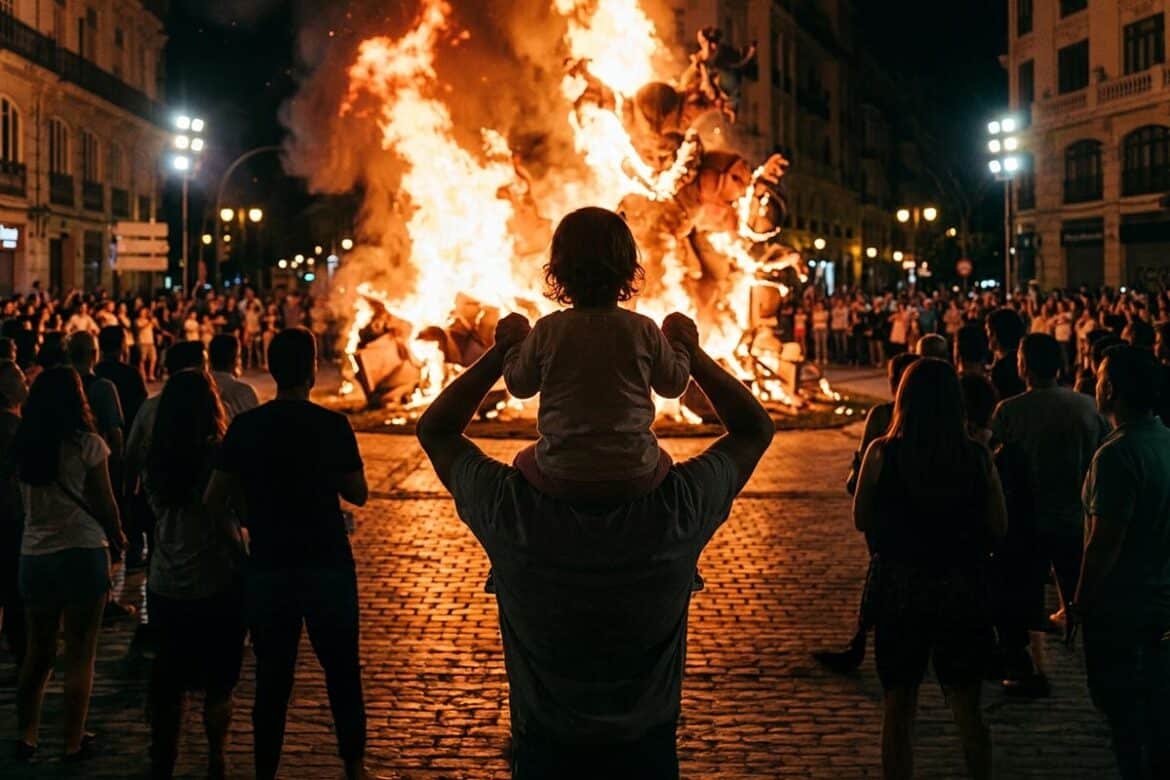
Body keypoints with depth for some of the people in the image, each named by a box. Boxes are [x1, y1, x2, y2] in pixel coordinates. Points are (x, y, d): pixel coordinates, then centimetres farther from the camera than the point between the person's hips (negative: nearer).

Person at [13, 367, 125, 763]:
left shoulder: (22, 445, 1)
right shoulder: (87, 444, -11)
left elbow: (24, 502, 6)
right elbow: (105, 504, -6)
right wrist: (117, 537, 12)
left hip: (33, 555, 4)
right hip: (83, 551, -4)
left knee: (38, 651, 17)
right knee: (80, 654, 5)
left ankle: (26, 736, 18)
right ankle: (73, 742, 8)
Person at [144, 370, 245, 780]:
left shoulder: (155, 461, 1)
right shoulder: (219, 455, -14)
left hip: (166, 587, 4)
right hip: (218, 583, -4)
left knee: (167, 681, 14)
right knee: (218, 681, 10)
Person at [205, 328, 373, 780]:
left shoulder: (244, 428, -4)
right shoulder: (332, 425, -8)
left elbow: (215, 501, -2)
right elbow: (358, 494, 3)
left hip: (267, 569, 1)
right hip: (328, 567, -1)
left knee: (272, 679, 10)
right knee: (342, 673, 12)